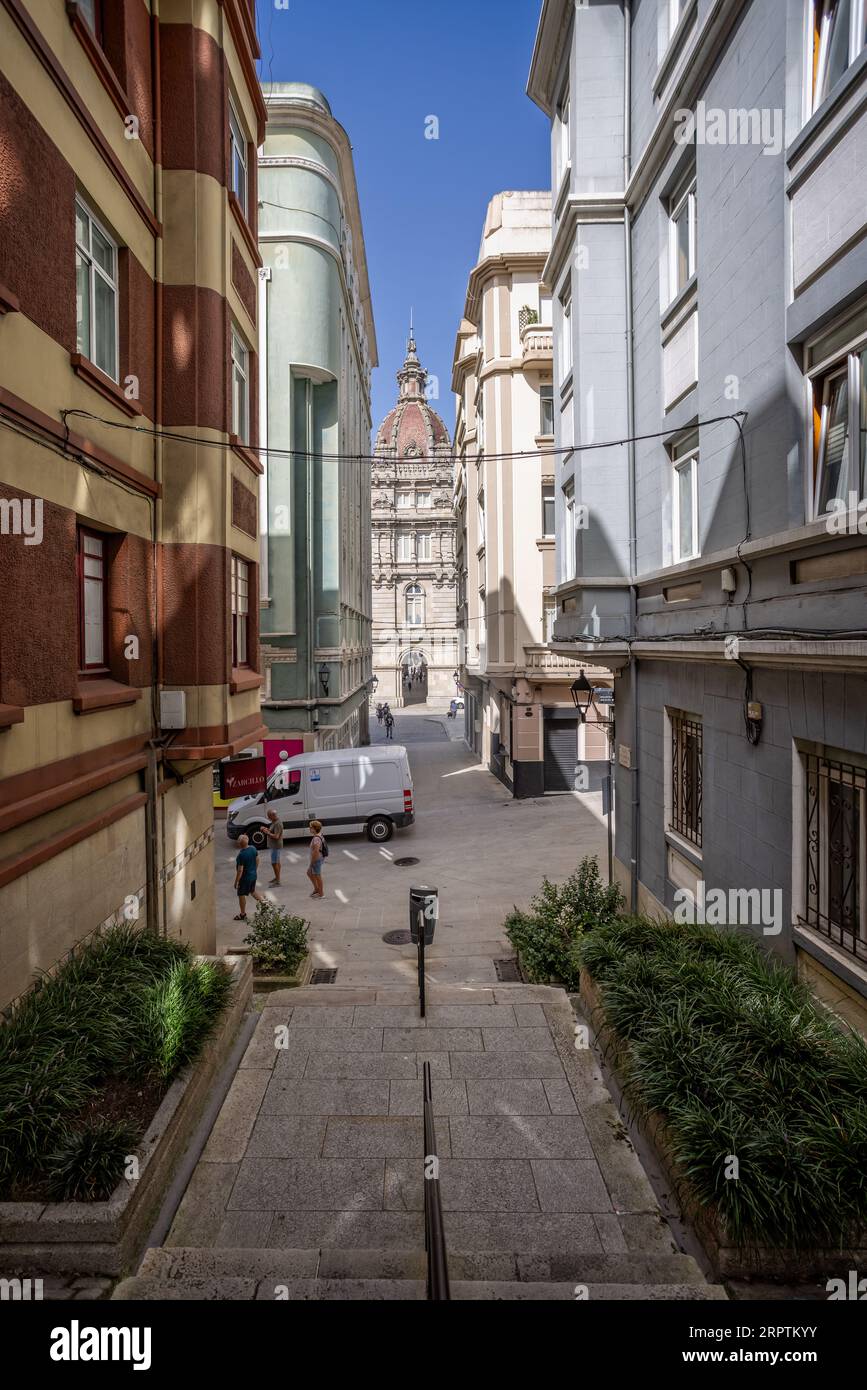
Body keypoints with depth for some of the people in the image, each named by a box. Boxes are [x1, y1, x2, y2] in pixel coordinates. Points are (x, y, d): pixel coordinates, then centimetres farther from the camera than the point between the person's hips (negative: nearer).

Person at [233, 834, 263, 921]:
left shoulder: (241, 854, -28)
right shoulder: (253, 848, -7)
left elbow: (240, 870, -25)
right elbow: (257, 860, 7)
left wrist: (236, 881, -15)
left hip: (245, 877, -7)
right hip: (253, 875, 7)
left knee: (241, 895, 11)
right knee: (252, 891, 28)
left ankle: (242, 915, 24)